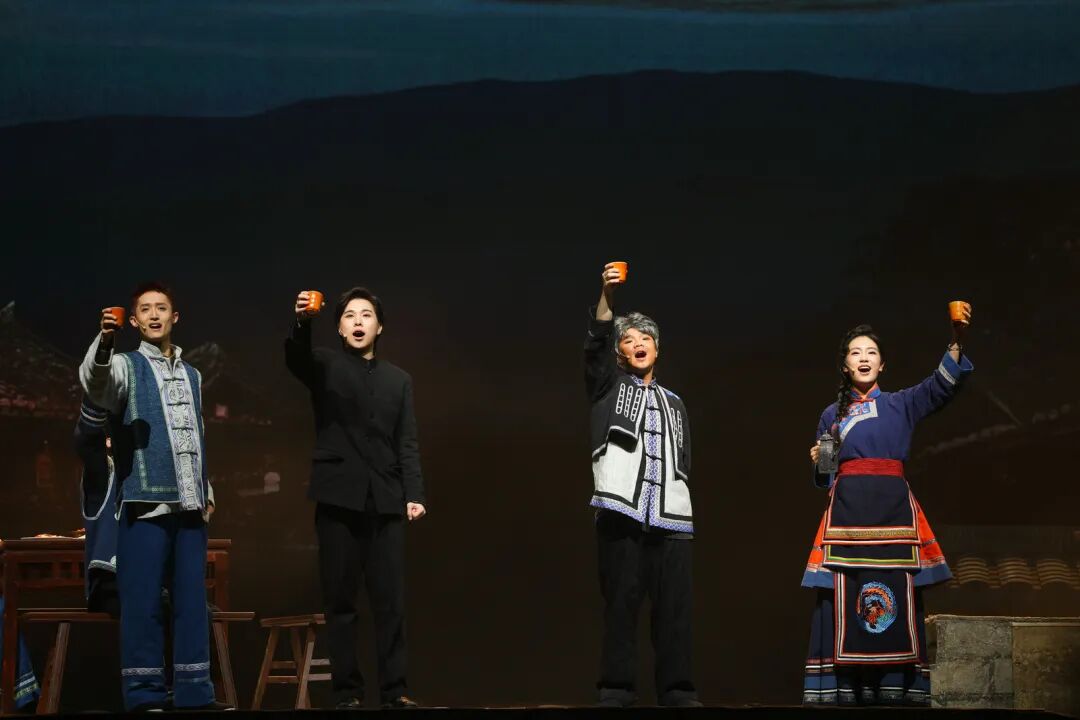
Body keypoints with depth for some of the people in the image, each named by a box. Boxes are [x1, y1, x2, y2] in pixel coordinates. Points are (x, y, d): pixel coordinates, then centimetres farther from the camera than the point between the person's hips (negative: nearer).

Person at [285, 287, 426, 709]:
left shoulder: (399, 380, 16)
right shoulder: (325, 365, 7)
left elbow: (407, 444, 11)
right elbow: (295, 357, -17)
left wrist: (414, 494, -3)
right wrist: (302, 323, -38)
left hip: (385, 501, 2)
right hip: (339, 497, -2)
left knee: (390, 600, 0)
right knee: (340, 600, 0)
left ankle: (394, 690, 2)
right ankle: (347, 691, 3)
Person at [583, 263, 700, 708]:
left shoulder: (673, 403, 25)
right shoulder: (609, 385, 15)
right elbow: (595, 345, -4)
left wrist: (684, 508, 13)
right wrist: (608, 296, -20)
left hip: (670, 515, 3)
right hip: (622, 509, -3)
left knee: (674, 604, -2)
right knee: (621, 601, -5)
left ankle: (676, 691, 0)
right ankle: (616, 691, -3)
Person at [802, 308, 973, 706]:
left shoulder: (901, 404, 14)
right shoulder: (832, 415, 19)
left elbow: (943, 383, -3)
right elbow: (823, 478, 21)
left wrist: (957, 339, -18)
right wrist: (819, 463, -2)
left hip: (893, 505, -1)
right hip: (846, 508, 1)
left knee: (896, 596, -8)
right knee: (842, 595, -7)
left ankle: (897, 686, -8)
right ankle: (841, 687, -8)